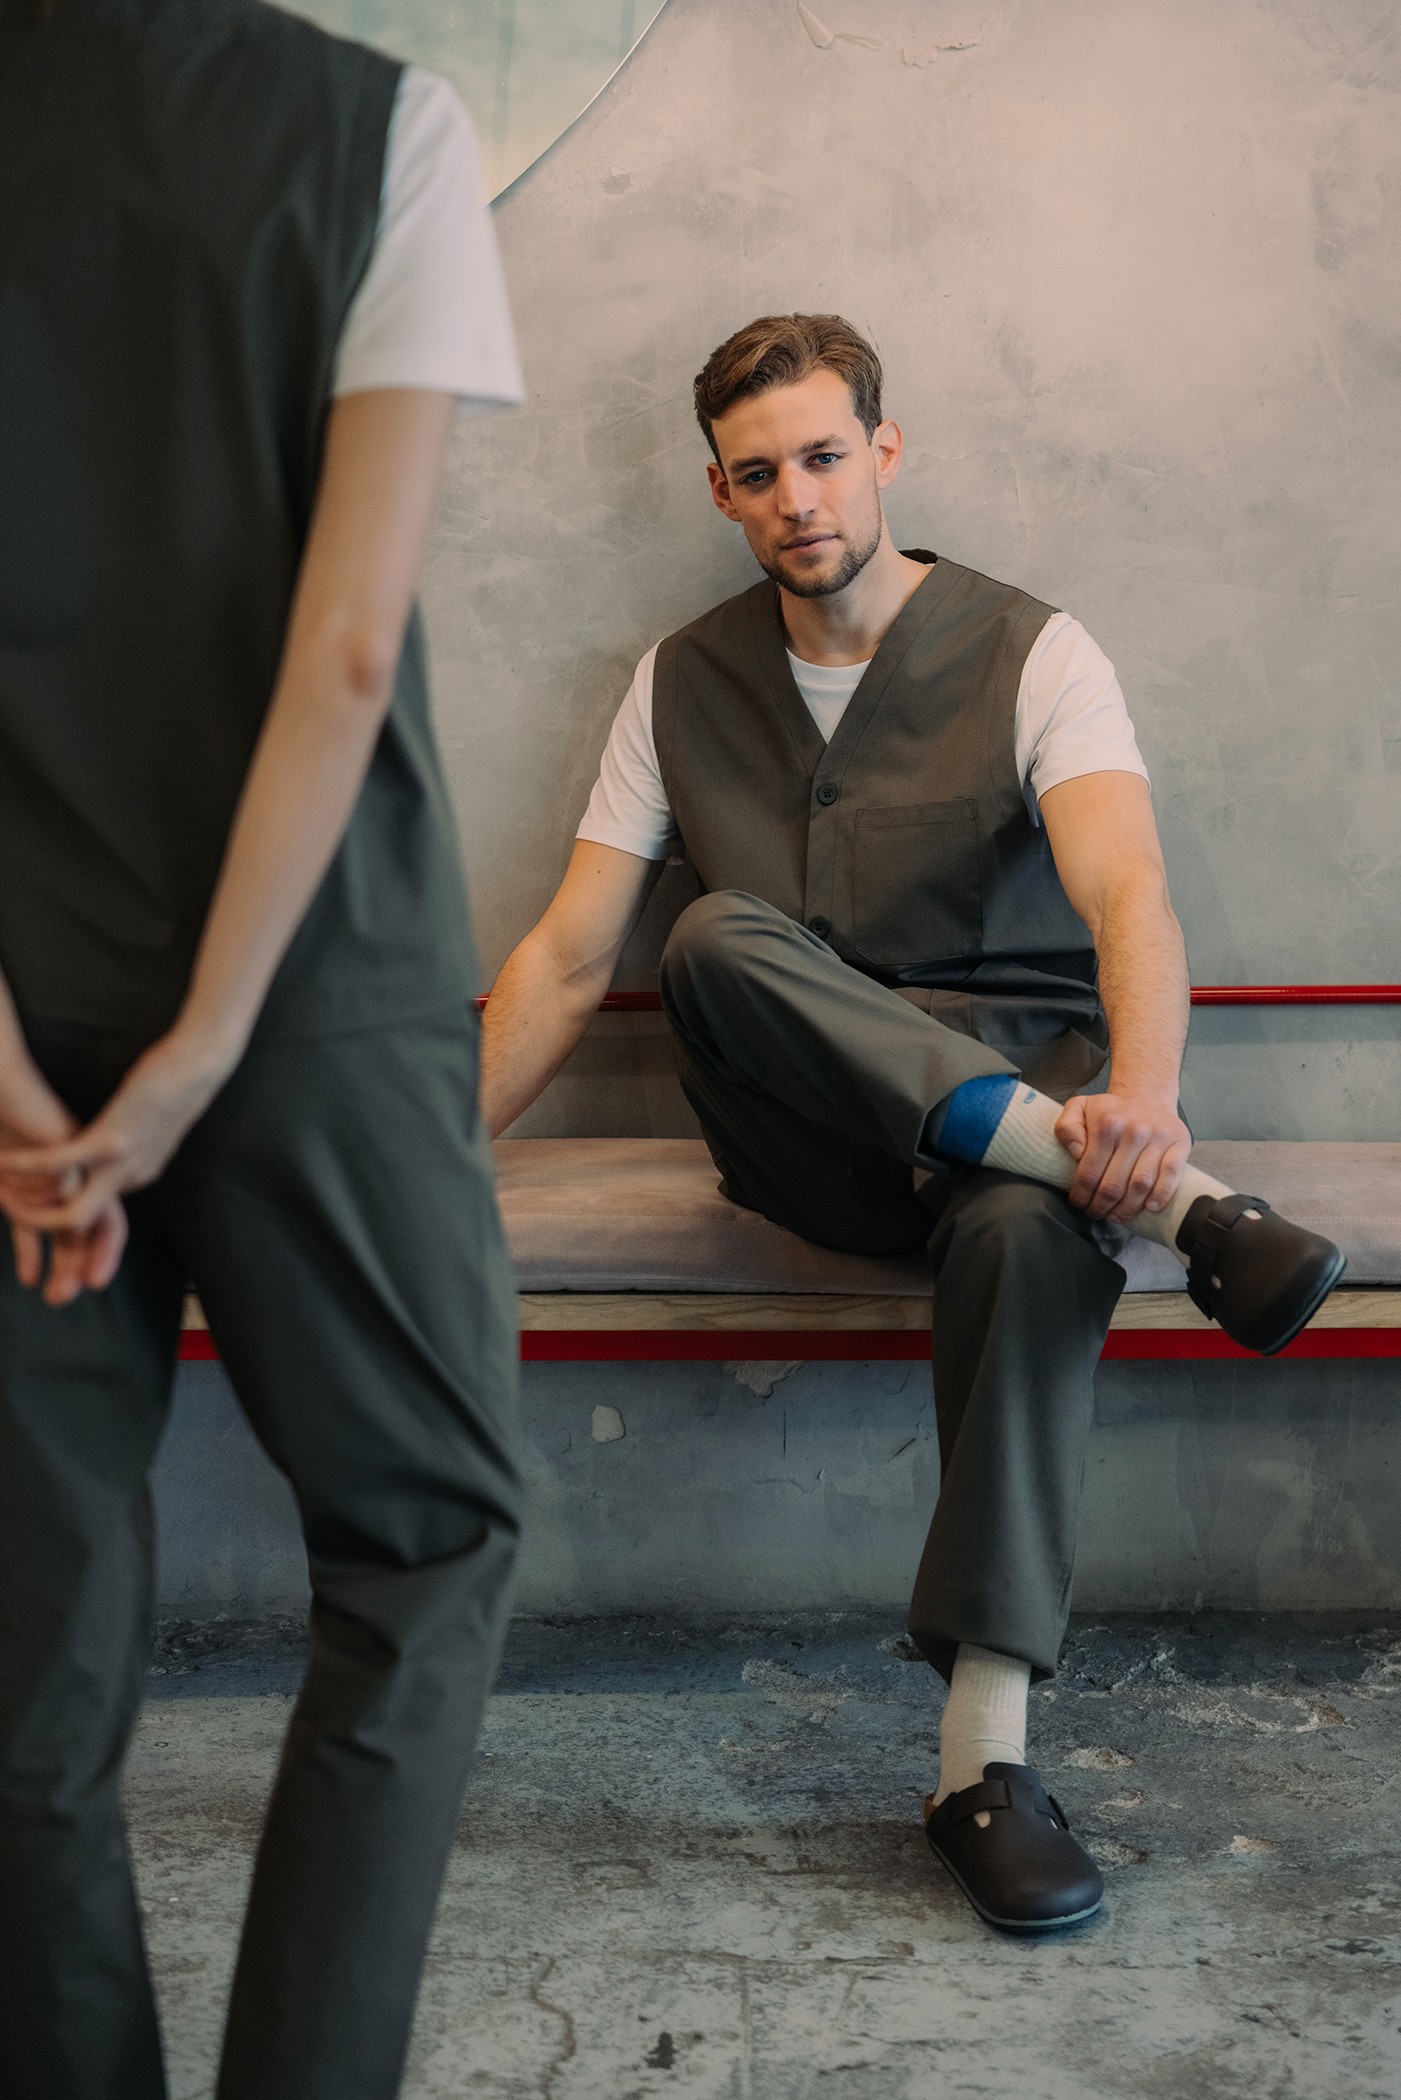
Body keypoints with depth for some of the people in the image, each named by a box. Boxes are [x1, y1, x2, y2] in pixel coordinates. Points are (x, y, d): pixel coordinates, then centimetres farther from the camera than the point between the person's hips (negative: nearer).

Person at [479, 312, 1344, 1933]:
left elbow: (1128, 899, -19)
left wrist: (1142, 1094, -41)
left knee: (1036, 1229, -38)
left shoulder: (1030, 655, -1)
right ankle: (1166, 1199, -38)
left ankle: (985, 1748, -35)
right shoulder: (682, 683, 10)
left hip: (1020, 1087, -2)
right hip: (806, 1137, 2)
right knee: (721, 936, -31)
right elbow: (568, 961, 10)